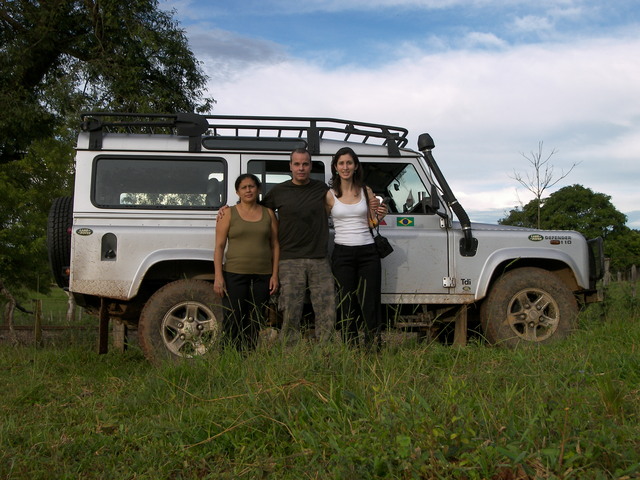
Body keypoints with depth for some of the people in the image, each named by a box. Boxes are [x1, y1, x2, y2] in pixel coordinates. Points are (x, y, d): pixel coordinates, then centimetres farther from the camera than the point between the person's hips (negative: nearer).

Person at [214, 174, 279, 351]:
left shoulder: (268, 213, 10)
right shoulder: (228, 214, 3)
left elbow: (275, 245, 10)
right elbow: (219, 246, 0)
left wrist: (275, 275, 2)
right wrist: (218, 276, -9)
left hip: (262, 276, 3)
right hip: (235, 274, -2)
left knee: (255, 323, 7)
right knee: (233, 322, -3)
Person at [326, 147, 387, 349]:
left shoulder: (366, 191, 7)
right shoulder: (330, 195, 2)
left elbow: (371, 223, 12)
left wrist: (379, 215, -7)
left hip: (367, 252, 1)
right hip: (342, 254, -1)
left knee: (370, 303, -1)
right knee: (346, 305, 2)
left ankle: (374, 349, 4)